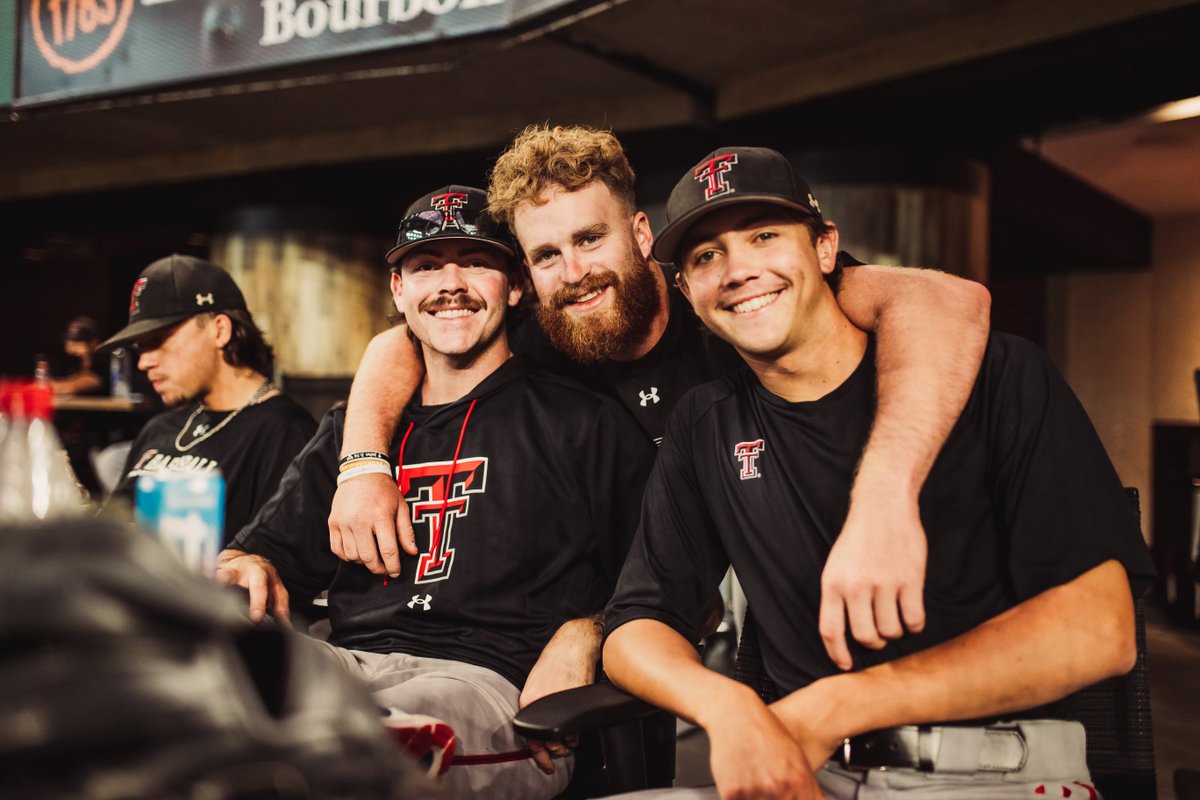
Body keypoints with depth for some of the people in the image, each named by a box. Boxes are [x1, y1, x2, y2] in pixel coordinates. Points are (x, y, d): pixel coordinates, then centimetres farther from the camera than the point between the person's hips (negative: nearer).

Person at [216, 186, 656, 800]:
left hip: (491, 682, -4)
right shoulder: (347, 430, 25)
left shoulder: (583, 423, 10)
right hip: (346, 666, 5)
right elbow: (273, 546, 21)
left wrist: (583, 634, -11)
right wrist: (246, 570, -3)